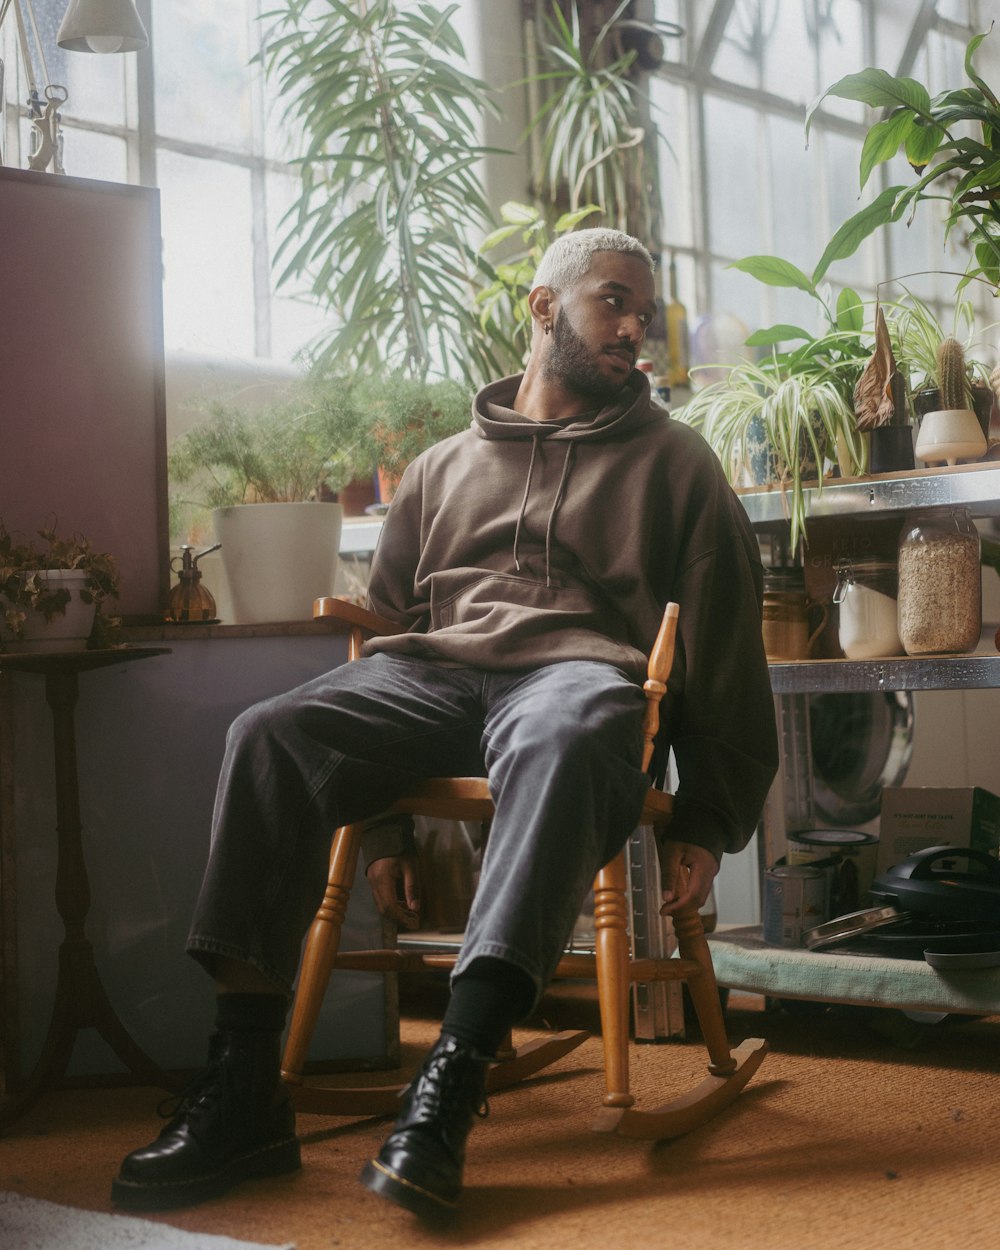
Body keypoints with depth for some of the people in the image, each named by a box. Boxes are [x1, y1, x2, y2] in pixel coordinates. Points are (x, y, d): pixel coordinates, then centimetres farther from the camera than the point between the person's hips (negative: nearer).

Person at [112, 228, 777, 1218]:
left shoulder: (672, 461, 20)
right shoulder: (444, 466, 27)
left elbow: (725, 652, 13)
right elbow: (389, 621, 24)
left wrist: (706, 823, 3)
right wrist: (378, 819, 13)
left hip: (578, 668, -3)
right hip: (430, 674, 3)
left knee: (562, 743, -41)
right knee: (269, 735, -27)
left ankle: (447, 1091, -48)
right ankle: (241, 1090, -28)